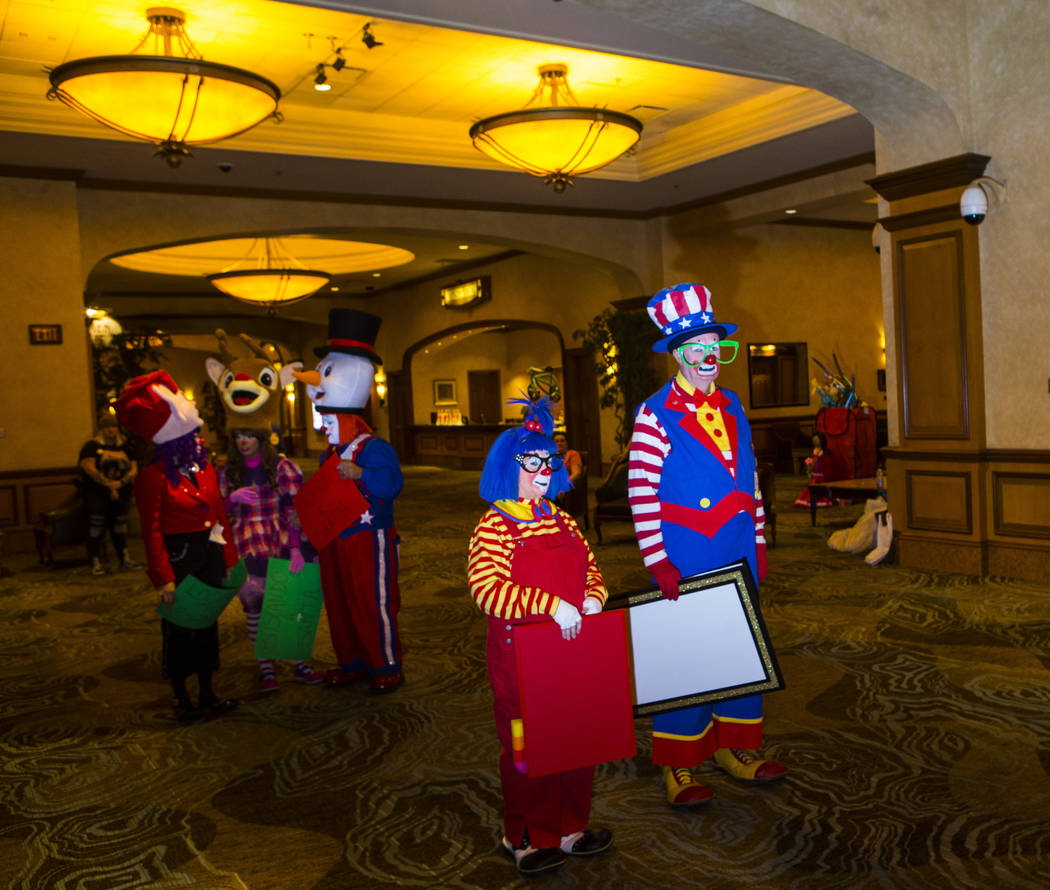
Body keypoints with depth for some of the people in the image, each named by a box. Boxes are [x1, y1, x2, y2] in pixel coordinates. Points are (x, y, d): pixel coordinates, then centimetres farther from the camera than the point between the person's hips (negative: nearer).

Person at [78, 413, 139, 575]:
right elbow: (89, 468, -10)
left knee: (119, 527, 7)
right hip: (97, 493, -4)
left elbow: (134, 469, 7)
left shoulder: (124, 448, 15)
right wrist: (109, 484, -14)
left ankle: (125, 560, 11)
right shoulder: (91, 446, 3)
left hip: (121, 493, 4)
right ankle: (96, 563, -6)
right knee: (96, 527, -8)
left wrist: (120, 483, -10)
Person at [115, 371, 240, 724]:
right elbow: (151, 531, -14)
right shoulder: (153, 476, -13)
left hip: (210, 553, 6)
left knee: (207, 622, 13)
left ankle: (207, 694, 26)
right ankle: (181, 700, 19)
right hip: (178, 557, -6)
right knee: (178, 628, 5)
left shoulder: (204, 467, 8)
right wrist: (163, 578, -17)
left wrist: (229, 558, 7)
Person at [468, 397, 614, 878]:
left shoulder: (560, 520, 11)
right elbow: (486, 589, -23)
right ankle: (527, 838, 21)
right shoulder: (494, 527, -10)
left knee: (578, 738, 12)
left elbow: (590, 567, 18)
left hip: (572, 648, 6)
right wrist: (551, 605, -28)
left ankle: (570, 827, 28)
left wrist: (593, 596, -5)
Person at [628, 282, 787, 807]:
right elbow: (641, 492, -13)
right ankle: (678, 767, 11)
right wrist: (656, 562, -16)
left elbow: (748, 478, 16)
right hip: (688, 554, -6)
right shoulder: (656, 414, -9)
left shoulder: (730, 407, 12)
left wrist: (757, 542, 14)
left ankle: (734, 748, 28)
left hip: (737, 549, 7)